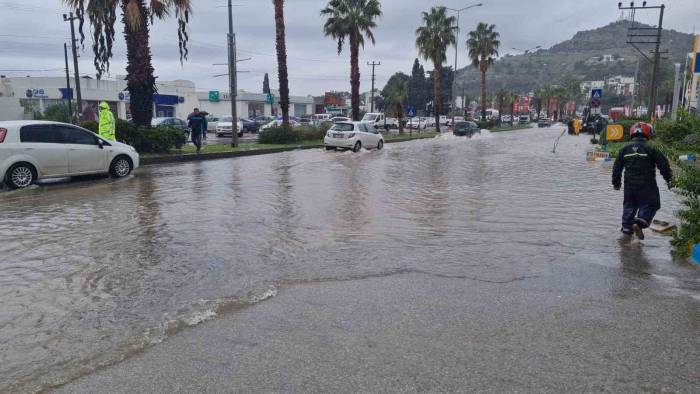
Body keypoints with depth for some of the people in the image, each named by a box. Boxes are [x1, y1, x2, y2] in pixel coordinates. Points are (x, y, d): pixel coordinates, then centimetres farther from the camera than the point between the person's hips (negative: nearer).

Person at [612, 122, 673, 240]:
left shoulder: (625, 149, 5)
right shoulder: (650, 149, -7)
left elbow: (617, 167, 10)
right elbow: (663, 165, -5)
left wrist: (616, 182, 21)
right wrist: (669, 179, 8)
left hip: (629, 185, 4)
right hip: (646, 185, -4)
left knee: (629, 206, 15)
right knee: (651, 204, 8)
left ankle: (626, 228, 16)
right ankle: (640, 223, -11)